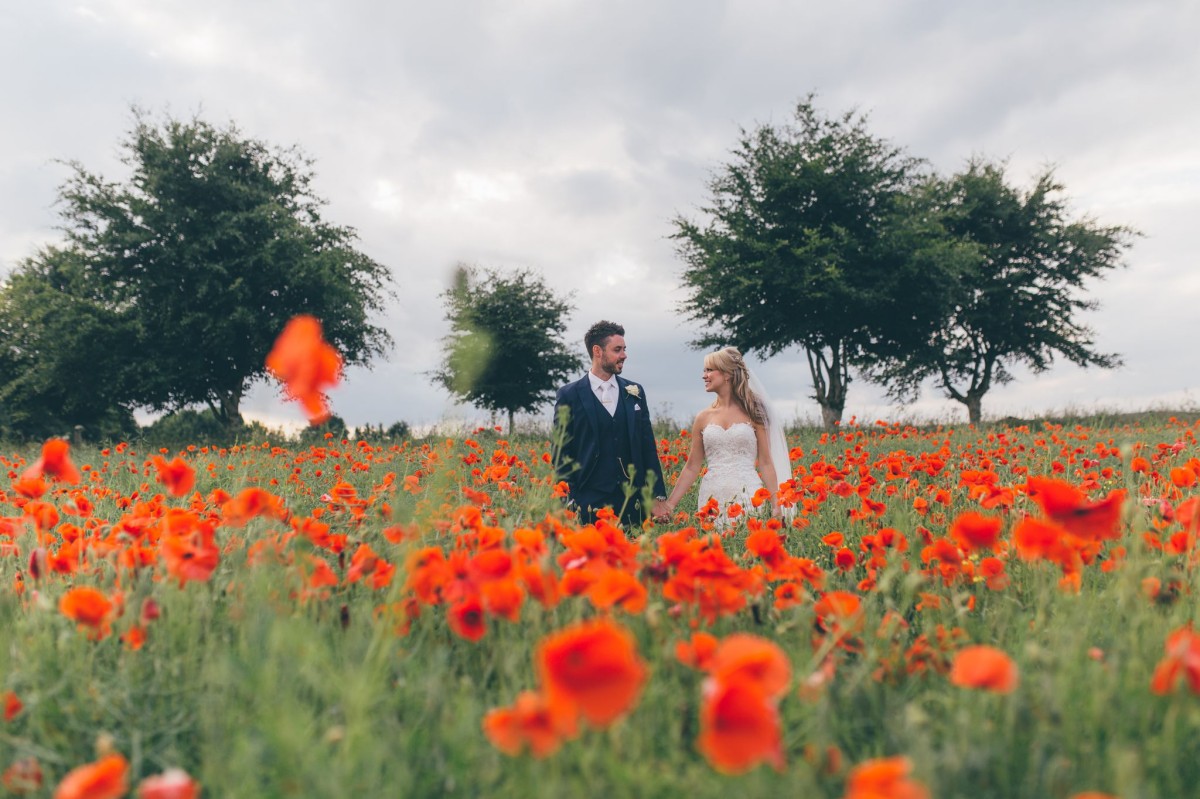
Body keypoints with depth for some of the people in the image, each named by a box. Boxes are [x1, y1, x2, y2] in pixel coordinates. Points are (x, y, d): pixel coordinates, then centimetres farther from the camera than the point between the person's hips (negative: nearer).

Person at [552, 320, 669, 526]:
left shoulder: (635, 392, 10)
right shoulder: (569, 395, -1)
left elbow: (648, 447, 10)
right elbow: (562, 453, 0)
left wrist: (658, 495, 5)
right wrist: (566, 502, -6)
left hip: (632, 501, 3)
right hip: (588, 502, -3)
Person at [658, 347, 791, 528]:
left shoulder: (752, 412, 3)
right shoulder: (703, 418, 9)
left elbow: (765, 463, 3)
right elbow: (692, 468, 12)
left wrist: (776, 506, -3)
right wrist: (671, 503, 5)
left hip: (747, 498, -2)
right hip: (712, 499, 2)